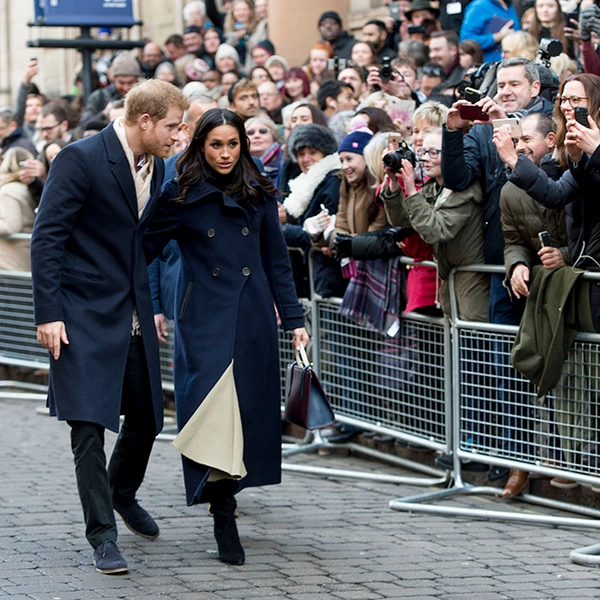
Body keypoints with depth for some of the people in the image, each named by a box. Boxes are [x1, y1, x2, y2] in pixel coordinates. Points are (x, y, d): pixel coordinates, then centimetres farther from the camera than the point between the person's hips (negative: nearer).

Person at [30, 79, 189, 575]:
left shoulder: (155, 167, 8)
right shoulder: (81, 159, -14)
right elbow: (47, 238, -15)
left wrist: (151, 307, 17)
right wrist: (48, 313, -18)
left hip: (134, 316, 7)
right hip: (84, 315, -7)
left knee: (146, 417, 12)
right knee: (89, 425, -8)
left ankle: (123, 494, 39)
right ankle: (103, 534, -1)